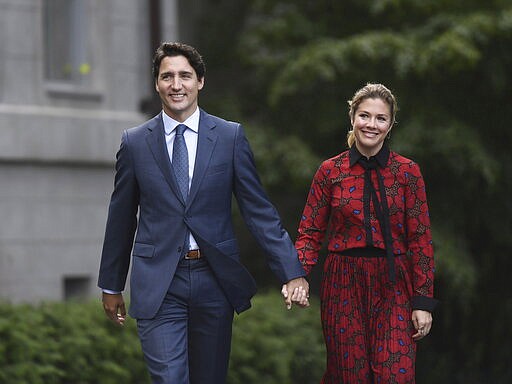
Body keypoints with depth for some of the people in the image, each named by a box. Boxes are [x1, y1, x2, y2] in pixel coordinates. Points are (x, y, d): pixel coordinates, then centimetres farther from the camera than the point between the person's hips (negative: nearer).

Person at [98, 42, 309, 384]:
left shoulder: (230, 137, 3)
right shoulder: (135, 143, 4)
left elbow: (259, 210, 2)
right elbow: (121, 218, 12)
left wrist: (292, 273, -5)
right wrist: (111, 285, 16)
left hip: (215, 280, 1)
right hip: (158, 285, -1)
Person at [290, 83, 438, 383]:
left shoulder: (408, 172, 0)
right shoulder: (330, 172, 3)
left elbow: (420, 239, 0)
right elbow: (310, 233, 4)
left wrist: (423, 301, -4)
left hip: (392, 287, -1)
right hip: (344, 285, 1)